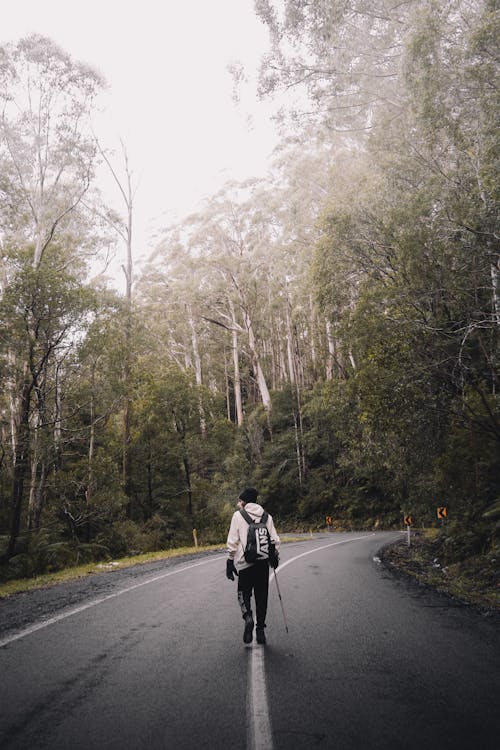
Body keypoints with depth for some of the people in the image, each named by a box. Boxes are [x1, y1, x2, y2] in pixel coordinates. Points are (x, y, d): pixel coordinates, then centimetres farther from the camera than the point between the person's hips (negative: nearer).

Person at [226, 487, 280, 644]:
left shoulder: (238, 515, -2)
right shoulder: (266, 516, 8)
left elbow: (233, 541, -4)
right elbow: (274, 539, 7)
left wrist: (230, 561, 2)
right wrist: (275, 556, 17)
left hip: (244, 562, -3)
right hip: (263, 562, 3)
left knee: (244, 592, 12)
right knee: (261, 596, 13)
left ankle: (248, 616, -14)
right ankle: (260, 629, 14)